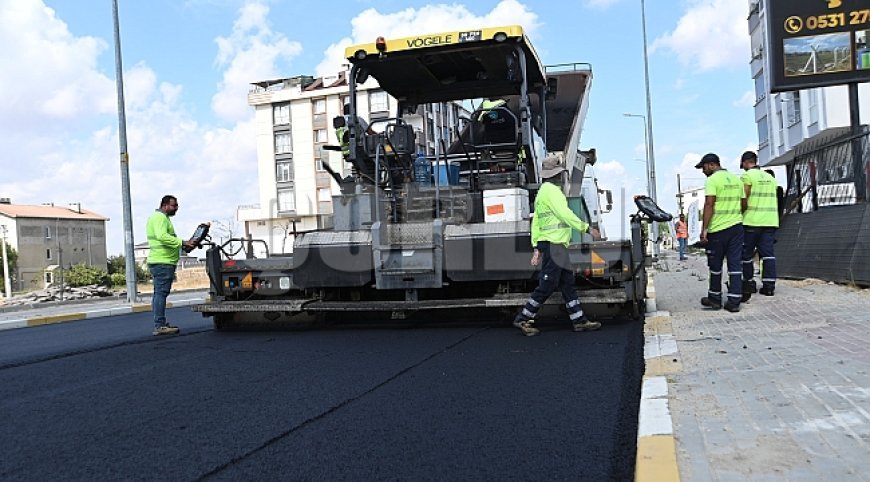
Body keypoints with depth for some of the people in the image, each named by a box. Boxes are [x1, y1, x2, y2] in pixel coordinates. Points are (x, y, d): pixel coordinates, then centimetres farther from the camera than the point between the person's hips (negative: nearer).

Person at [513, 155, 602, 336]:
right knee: (547, 286, -6)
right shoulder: (551, 190, -11)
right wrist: (587, 228, -13)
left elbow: (535, 221, 18)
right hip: (553, 244, -10)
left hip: (557, 246, 10)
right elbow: (565, 214, -19)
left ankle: (579, 320, 16)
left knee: (567, 283, 11)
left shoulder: (542, 192, 20)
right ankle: (523, 319, 1)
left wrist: (536, 247, 15)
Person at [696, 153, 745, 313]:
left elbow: (709, 205, -16)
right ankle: (734, 302, 3)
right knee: (735, 264, 4)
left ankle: (715, 299, 17)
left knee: (715, 265, 7)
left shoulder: (712, 180, -9)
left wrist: (704, 229, -16)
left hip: (718, 229, -6)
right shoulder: (736, 179, 13)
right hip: (737, 227, 6)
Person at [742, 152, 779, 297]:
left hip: (752, 221, -6)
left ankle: (749, 284, 11)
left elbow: (744, 201, -11)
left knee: (747, 254, 5)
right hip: (770, 221, 6)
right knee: (768, 253, 4)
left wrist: (741, 213, 3)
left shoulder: (747, 176, -5)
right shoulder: (770, 177, 17)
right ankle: (769, 285, -1)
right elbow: (773, 200, 19)